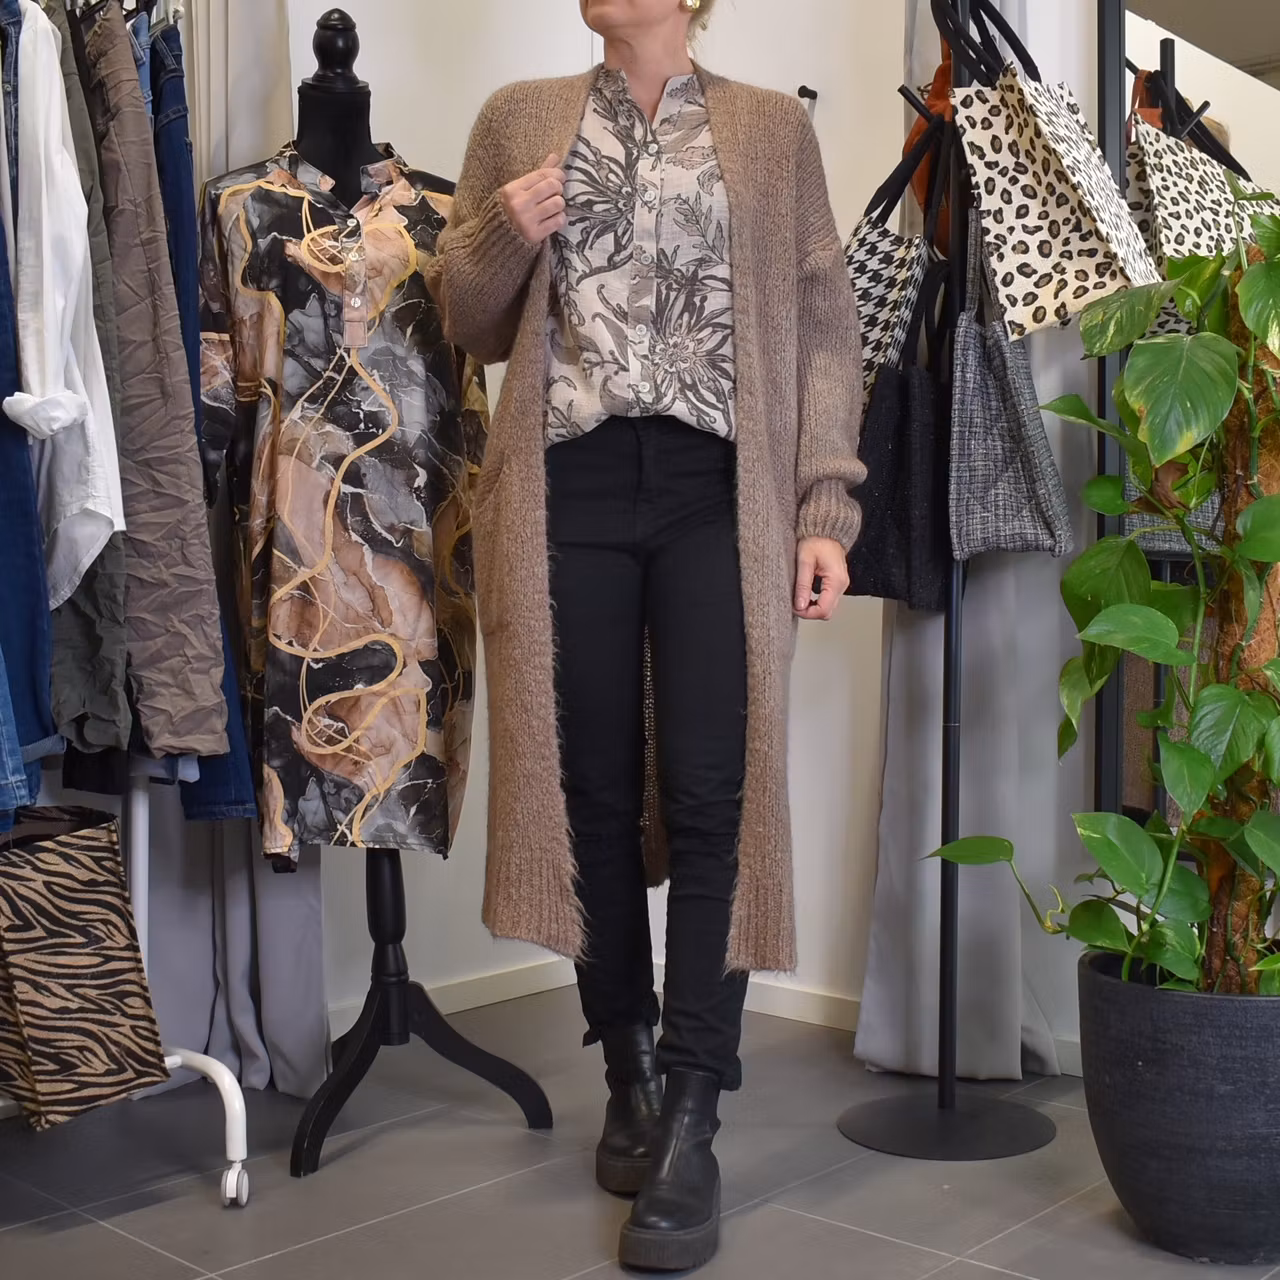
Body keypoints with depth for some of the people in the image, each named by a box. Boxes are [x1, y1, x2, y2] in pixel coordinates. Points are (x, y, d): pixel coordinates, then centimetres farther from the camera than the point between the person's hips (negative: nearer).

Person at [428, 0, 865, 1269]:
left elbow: (823, 327, 6)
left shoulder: (772, 128, 11)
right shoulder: (519, 118, 14)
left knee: (710, 797, -6)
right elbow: (467, 321, 15)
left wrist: (825, 508, -3)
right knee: (594, 792, 6)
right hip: (568, 490, 2)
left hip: (718, 495, -1)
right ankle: (629, 1070, 23)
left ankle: (691, 1124, 2)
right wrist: (503, 237, -6)